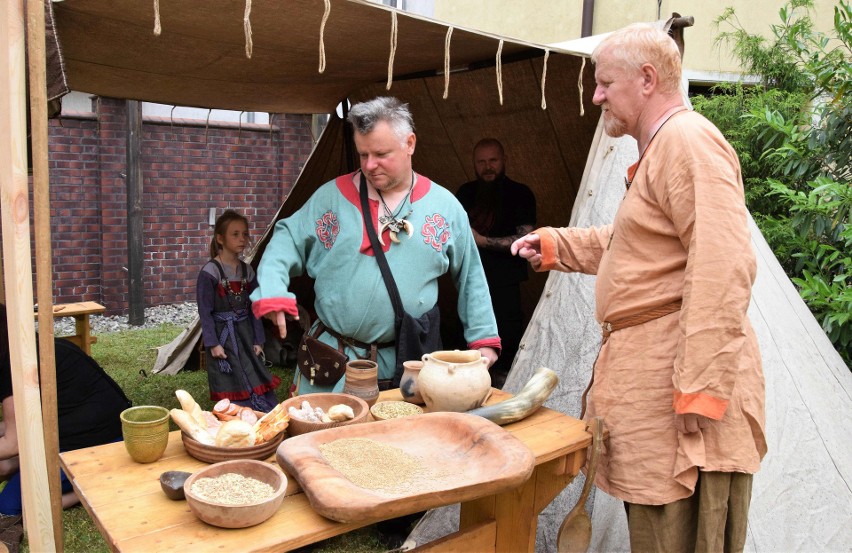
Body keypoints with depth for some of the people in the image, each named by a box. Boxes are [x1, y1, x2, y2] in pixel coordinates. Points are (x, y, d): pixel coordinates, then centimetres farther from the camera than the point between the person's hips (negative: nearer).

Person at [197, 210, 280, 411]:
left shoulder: (247, 270, 6)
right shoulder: (210, 272, -10)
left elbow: (254, 308, 9)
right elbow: (205, 311, -10)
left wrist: (258, 340, 5)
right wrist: (212, 344, -14)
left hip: (245, 335, 5)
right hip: (222, 335, -5)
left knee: (258, 383, 8)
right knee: (233, 390, 1)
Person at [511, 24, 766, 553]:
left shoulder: (689, 141, -13)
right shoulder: (659, 150, 21)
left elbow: (722, 270, -23)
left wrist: (702, 389, -26)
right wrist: (555, 245, 31)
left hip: (677, 372, -10)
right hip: (646, 371, 11)